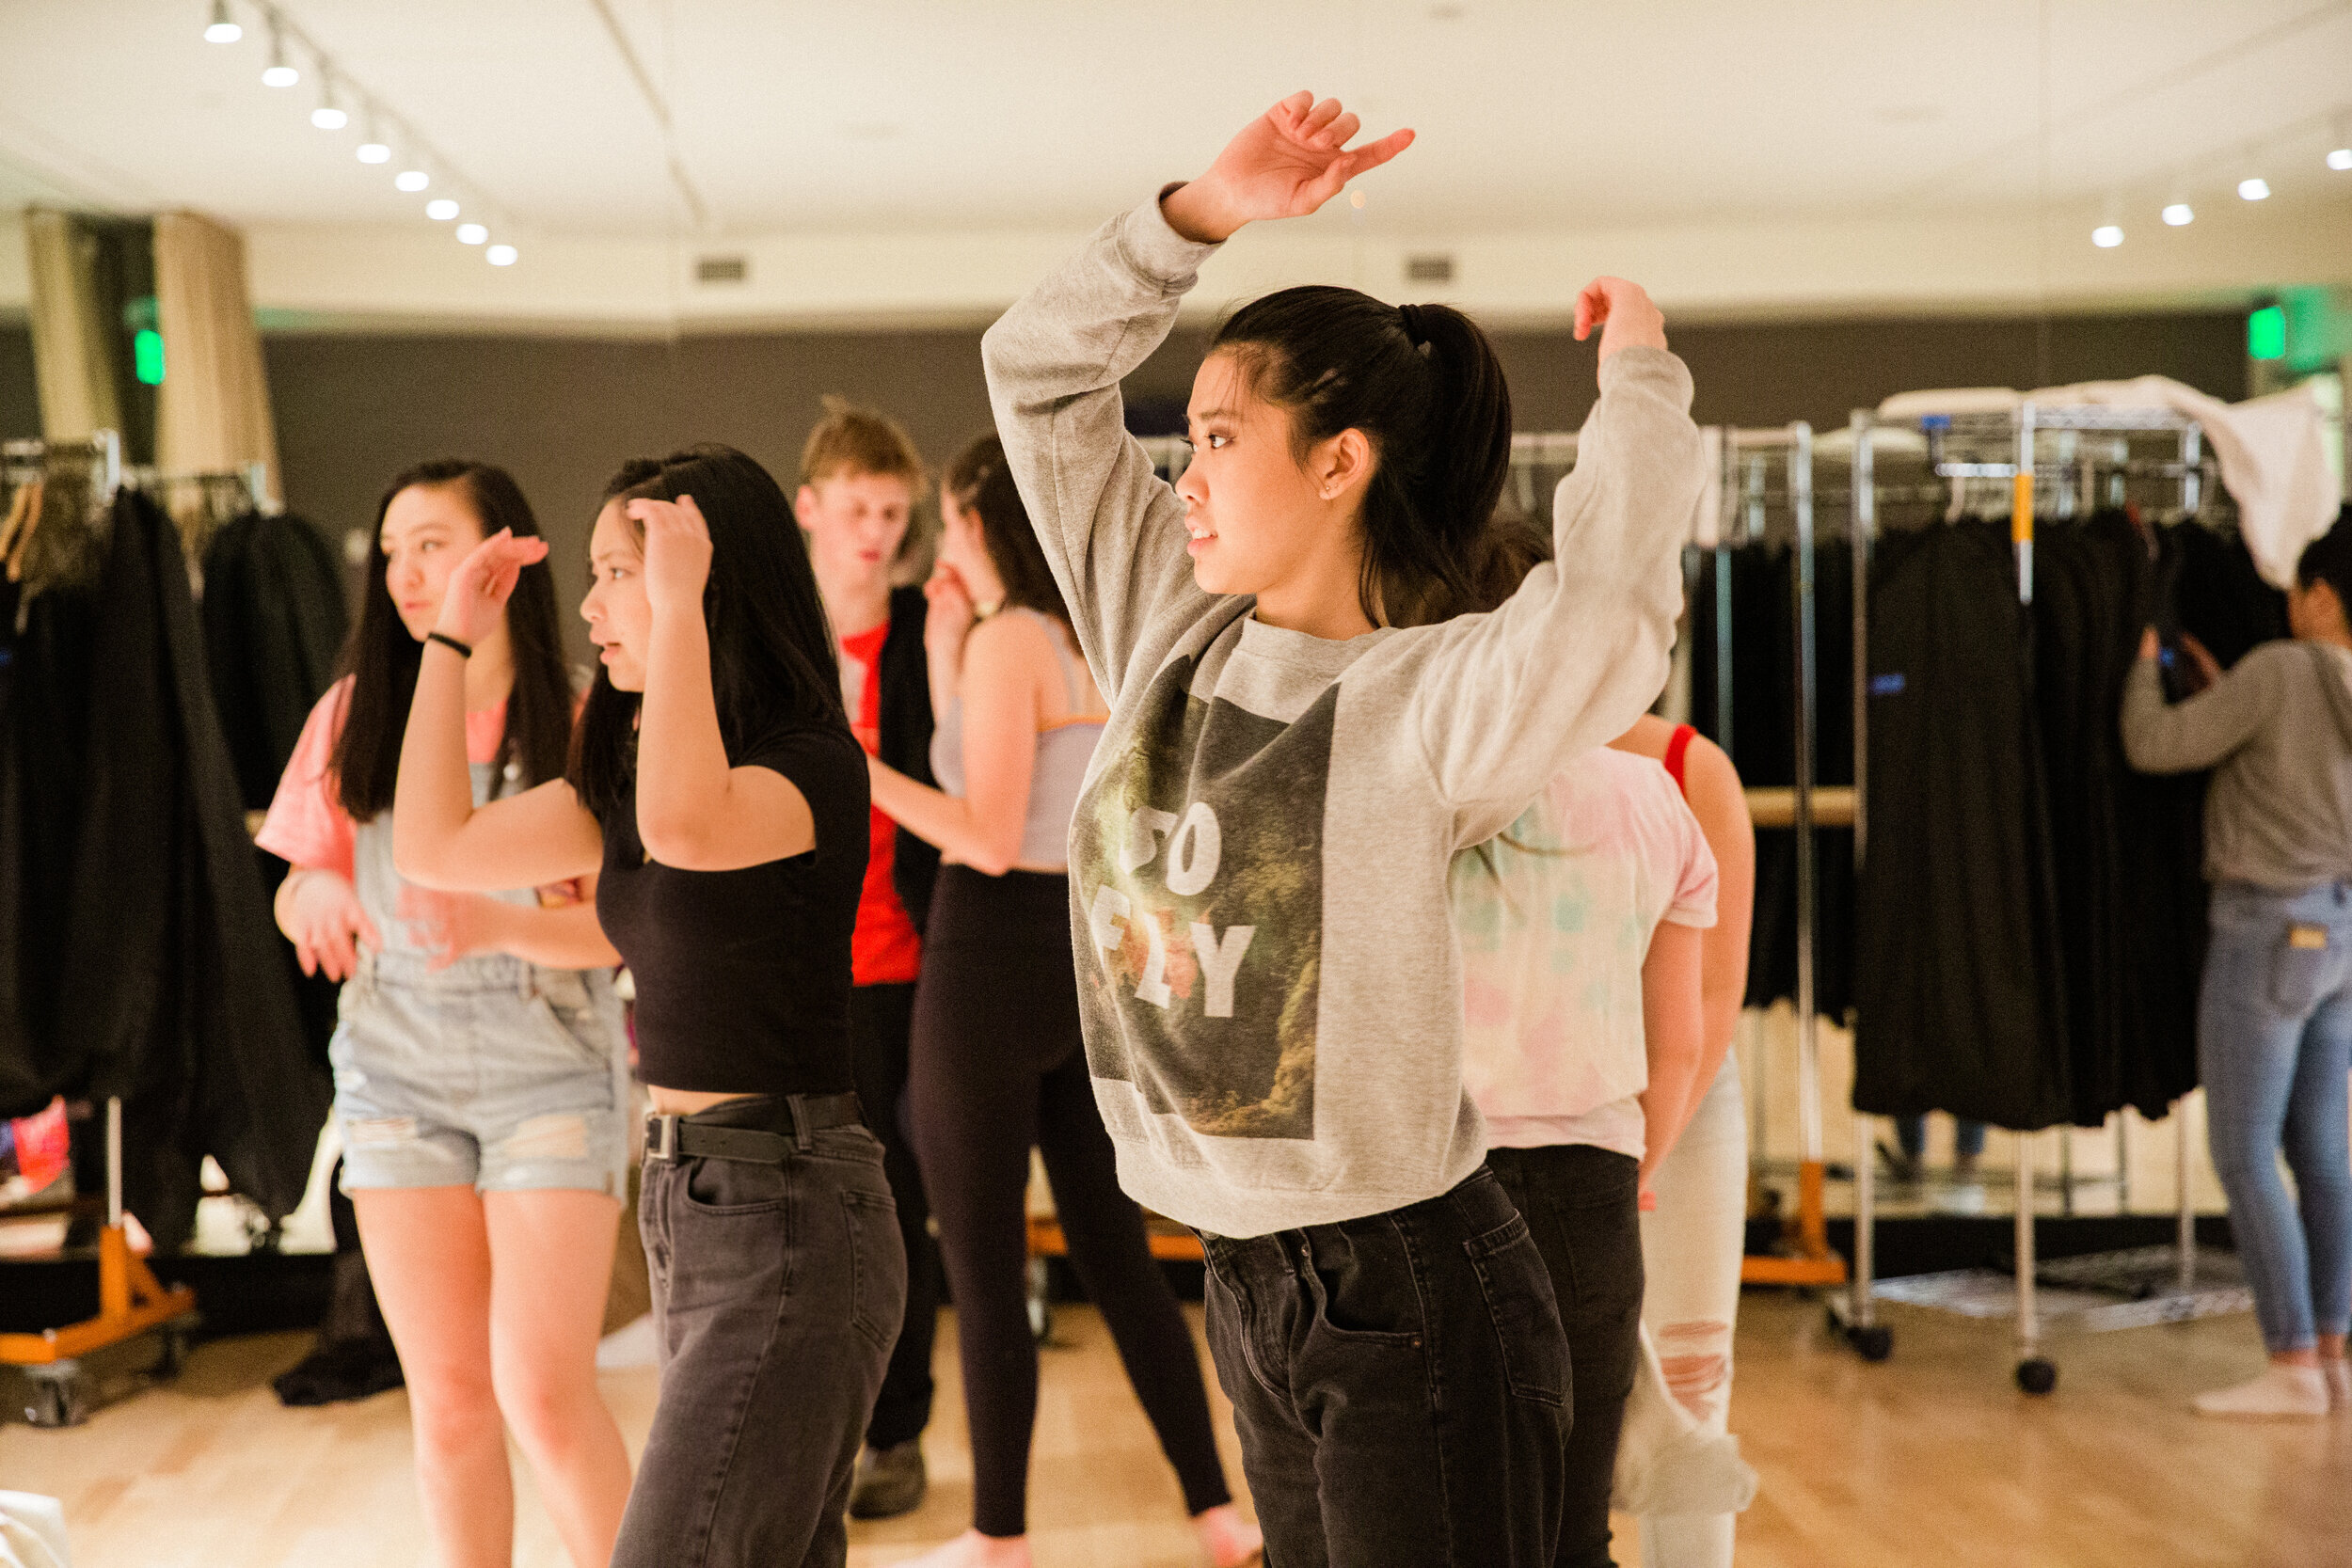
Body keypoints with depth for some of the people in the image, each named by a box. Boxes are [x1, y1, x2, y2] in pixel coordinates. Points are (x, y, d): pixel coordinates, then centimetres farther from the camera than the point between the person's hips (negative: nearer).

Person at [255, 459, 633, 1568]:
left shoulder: (575, 725, -5)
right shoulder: (356, 712, 4)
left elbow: (618, 929, -7)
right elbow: (301, 893, 8)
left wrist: (501, 926, -25)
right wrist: (315, 896, -16)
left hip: (550, 1072, -3)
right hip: (396, 1075, 3)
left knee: (543, 1393, -9)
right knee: (449, 1402, 6)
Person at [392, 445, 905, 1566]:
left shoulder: (812, 763, -13)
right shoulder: (626, 774, 12)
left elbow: (683, 826, -35)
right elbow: (432, 846, 13)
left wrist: (680, 604, -26)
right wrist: (453, 635, 10)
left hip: (785, 1221, -8)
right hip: (690, 1209, 9)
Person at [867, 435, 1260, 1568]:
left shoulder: (1009, 638, -13)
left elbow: (989, 840, -17)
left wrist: (856, 767, -11)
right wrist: (948, 655, 16)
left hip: (995, 958, -8)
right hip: (1091, 956, 8)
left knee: (983, 1267, 3)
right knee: (1115, 1251, 13)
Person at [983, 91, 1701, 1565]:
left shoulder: (1431, 700, -14)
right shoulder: (1169, 640, 4)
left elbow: (1611, 607, -35)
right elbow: (1038, 370, 5)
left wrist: (1640, 371, -19)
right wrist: (1205, 212, -6)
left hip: (1413, 1290, -7)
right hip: (1250, 1278, 7)